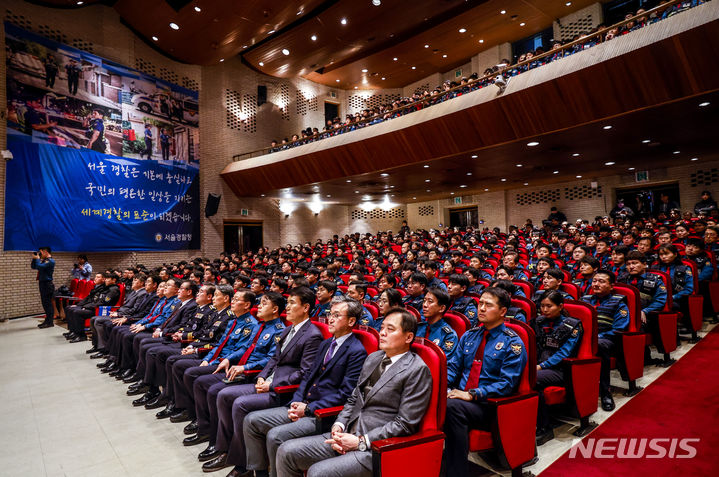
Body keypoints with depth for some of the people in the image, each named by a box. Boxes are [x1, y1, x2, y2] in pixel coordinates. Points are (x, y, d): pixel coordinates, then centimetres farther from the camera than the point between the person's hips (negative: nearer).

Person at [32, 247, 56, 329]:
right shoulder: (43, 260, 16)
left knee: (47, 303, -7)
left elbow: (40, 267, -25)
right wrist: (34, 258, 10)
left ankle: (50, 322, -4)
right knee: (45, 303, 13)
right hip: (42, 283, 9)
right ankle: (47, 320, 21)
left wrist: (37, 259, -10)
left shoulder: (50, 261, -12)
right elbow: (33, 267, 23)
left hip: (47, 284, -9)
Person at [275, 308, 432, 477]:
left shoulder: (418, 370, -10)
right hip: (348, 435, 7)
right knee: (286, 452, -3)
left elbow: (405, 424, -14)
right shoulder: (372, 358, 14)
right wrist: (338, 425, -1)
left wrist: (361, 442, -16)